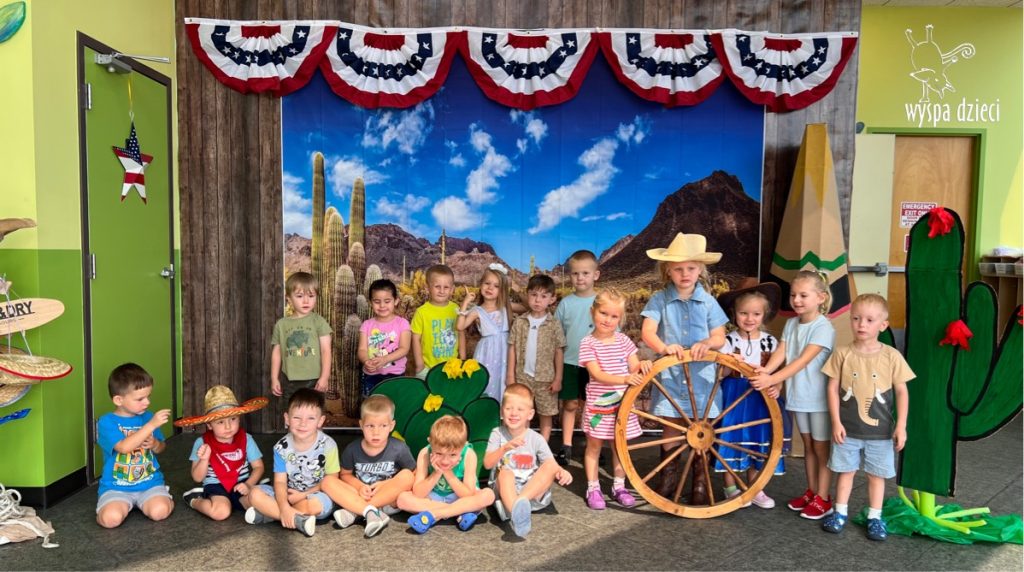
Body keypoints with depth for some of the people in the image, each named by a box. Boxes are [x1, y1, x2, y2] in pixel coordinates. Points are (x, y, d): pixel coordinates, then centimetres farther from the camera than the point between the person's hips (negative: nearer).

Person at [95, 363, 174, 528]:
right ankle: (126, 504, 4)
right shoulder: (106, 423, -9)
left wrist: (155, 445, -10)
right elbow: (124, 447, -26)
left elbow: (161, 448, 14)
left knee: (160, 511, -25)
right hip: (116, 487, -1)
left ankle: (165, 498, 7)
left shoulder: (147, 416, 4)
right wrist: (151, 425, -30)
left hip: (150, 483, 2)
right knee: (111, 518, -27)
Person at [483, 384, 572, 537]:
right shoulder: (497, 434, -1)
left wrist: (562, 472, -28)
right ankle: (517, 513, -59)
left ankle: (520, 501, -42)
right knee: (505, 471, -32)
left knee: (551, 466, -23)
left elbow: (552, 466, -3)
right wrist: (505, 448, -30)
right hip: (504, 491, -1)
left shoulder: (536, 439, 1)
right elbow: (487, 464, -12)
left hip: (533, 492, 1)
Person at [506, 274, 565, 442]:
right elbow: (512, 349, 1)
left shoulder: (554, 325, -5)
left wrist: (558, 378, -5)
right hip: (523, 376, 1)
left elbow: (558, 352, -2)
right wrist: (511, 375, -1)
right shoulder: (519, 322, -2)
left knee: (546, 415, 9)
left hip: (546, 378, -1)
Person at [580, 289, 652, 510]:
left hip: (622, 404, 4)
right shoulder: (588, 343, -10)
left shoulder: (623, 340, 3)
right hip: (598, 404, -4)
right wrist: (624, 379, -32)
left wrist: (641, 366, -21)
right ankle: (593, 489, 17)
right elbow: (597, 374, -19)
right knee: (594, 446, 6)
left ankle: (619, 486, 26)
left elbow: (634, 369, 3)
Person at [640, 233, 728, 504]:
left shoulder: (708, 302, 3)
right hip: (670, 375, -1)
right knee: (671, 432, 6)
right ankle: (668, 480, 23)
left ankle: (700, 485, 21)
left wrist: (707, 343, -21)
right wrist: (664, 347, -31)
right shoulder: (660, 300, -2)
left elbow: (720, 336, 2)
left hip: (702, 376, 1)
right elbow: (647, 332, -11)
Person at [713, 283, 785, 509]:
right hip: (733, 397, -3)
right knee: (732, 440, 2)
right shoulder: (728, 340, -7)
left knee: (757, 442, 10)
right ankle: (731, 488, 18)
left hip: (760, 398, 3)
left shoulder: (770, 341, 2)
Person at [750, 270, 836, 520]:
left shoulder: (823, 327, -17)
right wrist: (766, 371, -26)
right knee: (808, 446, 17)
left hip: (819, 397, -6)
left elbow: (803, 361, -26)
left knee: (821, 448, 6)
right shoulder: (791, 324, 4)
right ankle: (811, 492, 29)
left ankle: (823, 498, 17)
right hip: (799, 395, 6)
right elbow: (781, 353, -6)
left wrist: (772, 379, -34)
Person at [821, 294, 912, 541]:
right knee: (845, 471, 13)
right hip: (848, 429, 0)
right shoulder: (842, 354, -7)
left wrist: (901, 426, -5)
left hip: (880, 430, 0)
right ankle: (840, 513, 27)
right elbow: (833, 388, -4)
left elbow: (901, 391, -2)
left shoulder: (891, 356, -8)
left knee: (876, 474, 12)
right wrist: (836, 422, -7)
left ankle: (875, 517, 26)